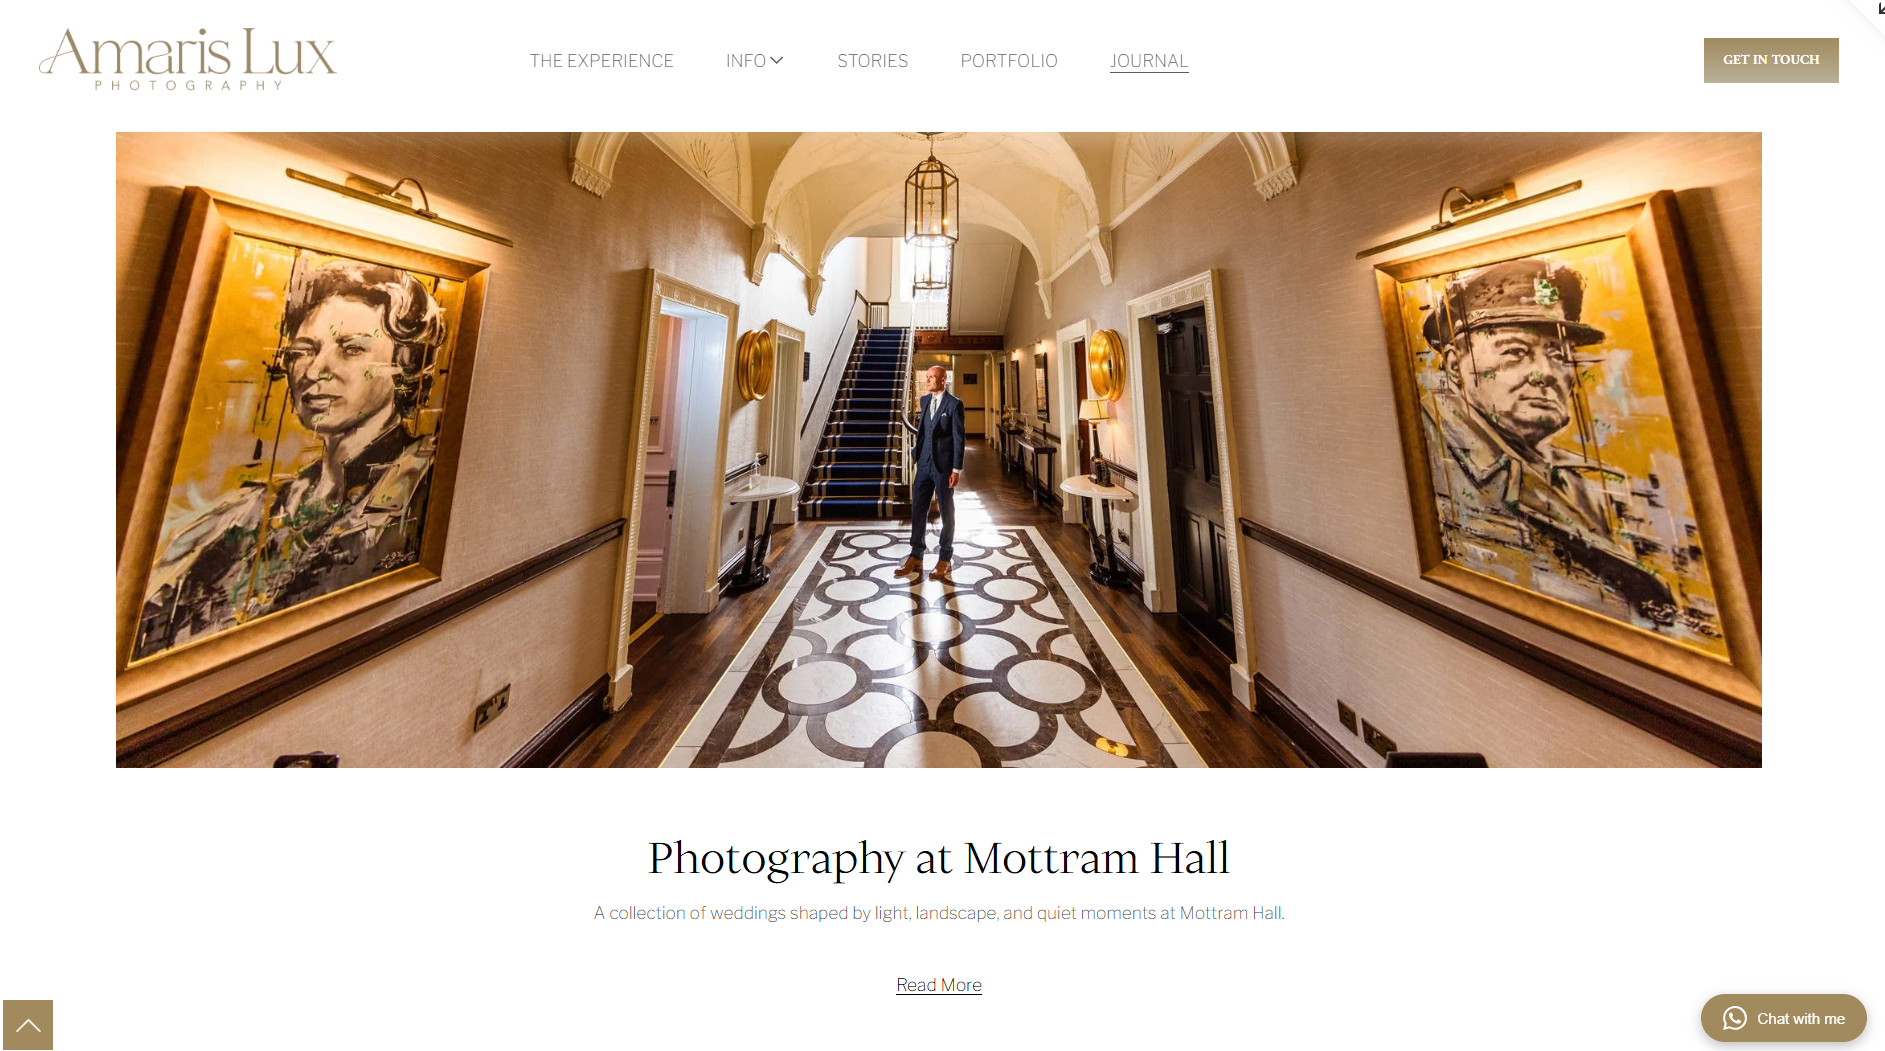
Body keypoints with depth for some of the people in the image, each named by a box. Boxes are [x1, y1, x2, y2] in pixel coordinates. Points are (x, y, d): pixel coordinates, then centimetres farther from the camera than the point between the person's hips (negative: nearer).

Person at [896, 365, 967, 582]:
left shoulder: (954, 404, -8)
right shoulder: (925, 400, 11)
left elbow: (959, 438, -10)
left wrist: (956, 469, -14)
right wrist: (916, 452, 13)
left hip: (944, 465, -6)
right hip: (924, 463, 6)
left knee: (947, 512, 6)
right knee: (918, 510, 7)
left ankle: (944, 560, 16)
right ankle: (915, 557, 16)